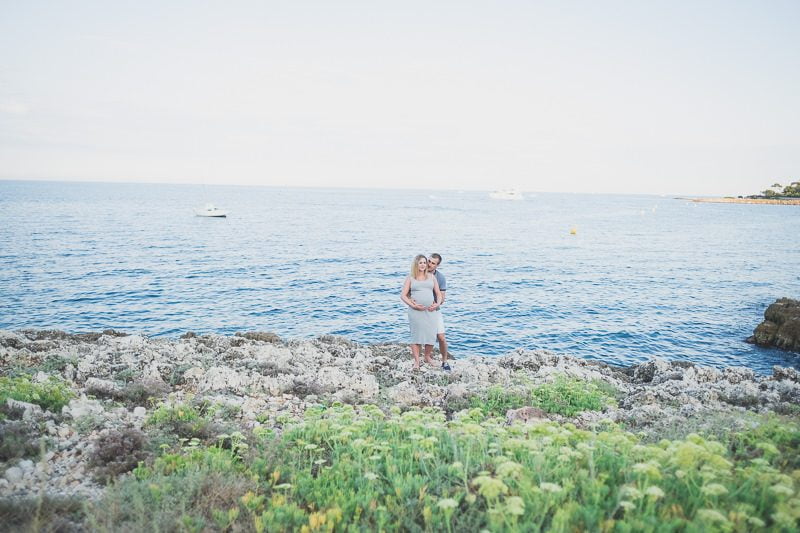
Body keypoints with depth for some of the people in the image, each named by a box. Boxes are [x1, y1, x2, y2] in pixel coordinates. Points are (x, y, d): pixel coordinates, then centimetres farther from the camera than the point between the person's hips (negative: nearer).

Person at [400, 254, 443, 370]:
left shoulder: (431, 277, 13)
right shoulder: (410, 278, 6)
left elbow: (438, 293, 14)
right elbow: (403, 295, 1)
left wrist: (438, 304, -3)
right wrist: (412, 305, -11)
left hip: (430, 311, 2)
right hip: (415, 311, -2)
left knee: (431, 334, 0)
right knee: (416, 335, 0)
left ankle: (428, 357, 22)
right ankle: (416, 361, 8)